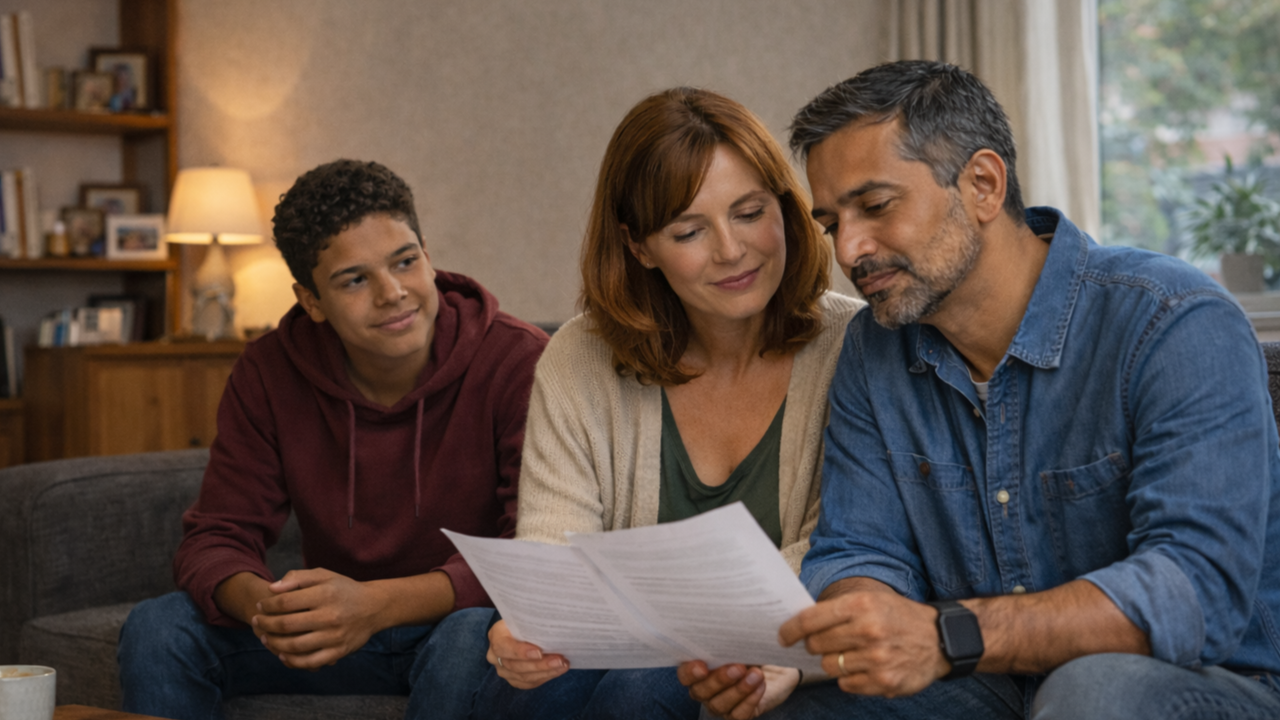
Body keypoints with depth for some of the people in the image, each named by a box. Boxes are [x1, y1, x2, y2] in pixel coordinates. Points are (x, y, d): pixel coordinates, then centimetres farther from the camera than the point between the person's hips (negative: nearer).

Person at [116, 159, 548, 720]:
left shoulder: (517, 361, -19)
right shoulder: (269, 373, -5)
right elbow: (216, 537, -6)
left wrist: (378, 604, -40)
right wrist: (263, 606, -33)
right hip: (335, 628, 4)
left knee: (470, 641, -38)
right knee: (157, 629, -18)